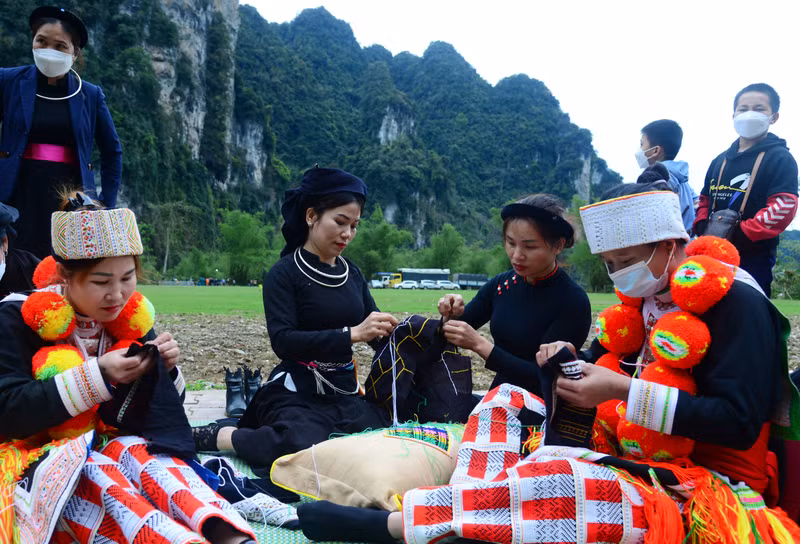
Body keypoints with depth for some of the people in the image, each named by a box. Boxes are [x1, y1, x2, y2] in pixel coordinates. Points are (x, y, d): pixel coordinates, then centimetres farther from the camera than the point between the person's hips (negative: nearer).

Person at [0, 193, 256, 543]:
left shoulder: (131, 320, 5)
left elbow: (161, 409, 11)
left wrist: (165, 369, -12)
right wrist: (97, 376, -26)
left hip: (108, 444, 4)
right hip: (34, 459, -3)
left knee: (138, 452, -30)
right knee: (91, 473, -35)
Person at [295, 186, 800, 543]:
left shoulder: (734, 302, -12)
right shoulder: (645, 299, 13)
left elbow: (740, 423, -20)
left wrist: (626, 391, -24)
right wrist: (572, 361, -2)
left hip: (710, 489, -8)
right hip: (637, 460, 9)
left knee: (551, 481, -38)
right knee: (508, 399, -1)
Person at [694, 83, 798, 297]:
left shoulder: (780, 158, -3)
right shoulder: (720, 160, 17)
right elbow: (705, 199, 24)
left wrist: (739, 234, -21)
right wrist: (702, 227, 4)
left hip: (754, 260, -6)